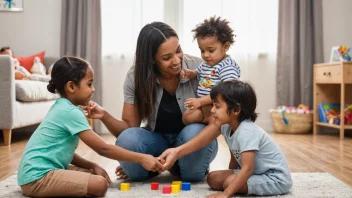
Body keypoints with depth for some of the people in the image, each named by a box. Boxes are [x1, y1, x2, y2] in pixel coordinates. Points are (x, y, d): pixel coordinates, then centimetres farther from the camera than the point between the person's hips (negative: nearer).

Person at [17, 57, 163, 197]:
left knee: (94, 174, 11)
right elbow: (103, 149, -17)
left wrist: (92, 166, 4)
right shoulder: (71, 112, -16)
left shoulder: (62, 108, 15)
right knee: (99, 184, -20)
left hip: (39, 171, 10)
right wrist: (141, 158, -13)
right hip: (37, 177, -10)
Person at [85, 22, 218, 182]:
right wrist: (105, 116, -31)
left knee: (195, 133, -36)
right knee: (127, 140, -30)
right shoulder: (135, 77, -14)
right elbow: (129, 127, -10)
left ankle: (179, 167, -1)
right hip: (158, 141, 1)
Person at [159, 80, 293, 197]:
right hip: (255, 172, 8)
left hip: (276, 179, -8)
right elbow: (235, 159, -2)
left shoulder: (247, 132, -28)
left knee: (229, 182, -26)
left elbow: (247, 168, -32)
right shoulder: (226, 127, -3)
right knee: (213, 179, 2)